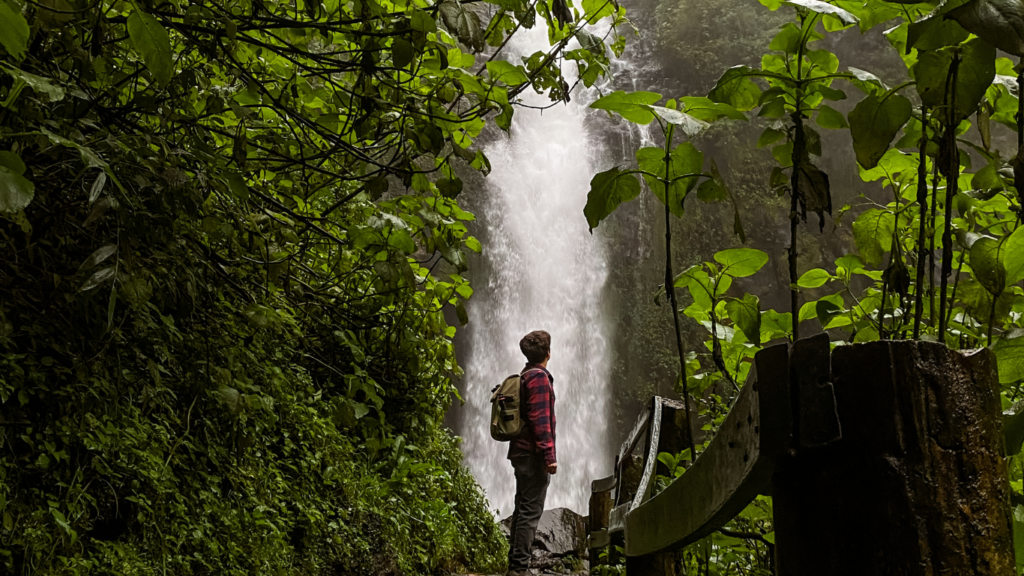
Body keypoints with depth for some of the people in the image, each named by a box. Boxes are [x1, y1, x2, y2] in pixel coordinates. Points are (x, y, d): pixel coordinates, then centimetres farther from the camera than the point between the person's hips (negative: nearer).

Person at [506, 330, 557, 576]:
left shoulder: (524, 376, 17)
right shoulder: (539, 377, -12)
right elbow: (540, 420, -19)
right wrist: (549, 456, -19)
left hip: (521, 452, 10)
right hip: (534, 454, -10)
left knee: (523, 509, 14)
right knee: (531, 511, -7)